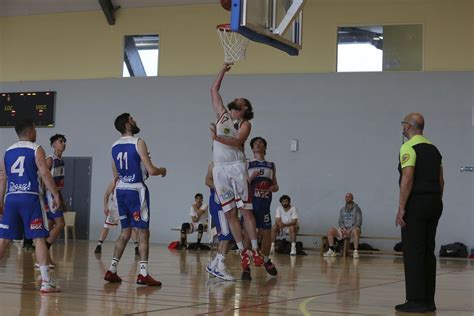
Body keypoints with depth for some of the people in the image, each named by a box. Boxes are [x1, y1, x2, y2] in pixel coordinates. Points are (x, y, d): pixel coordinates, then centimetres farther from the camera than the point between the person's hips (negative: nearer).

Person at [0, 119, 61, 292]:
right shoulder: (36, 149, -2)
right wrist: (56, 195, -6)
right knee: (39, 238, -4)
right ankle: (46, 281, -8)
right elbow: (45, 174, -10)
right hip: (30, 198, -5)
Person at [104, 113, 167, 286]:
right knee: (143, 232, -3)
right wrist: (162, 171, 6)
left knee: (125, 231, 16)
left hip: (121, 190, 7)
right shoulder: (138, 143, -12)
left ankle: (112, 270, 13)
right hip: (136, 190, -7)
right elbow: (151, 170, -15)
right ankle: (143, 274, -7)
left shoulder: (115, 146, 10)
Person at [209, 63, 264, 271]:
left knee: (245, 210, -7)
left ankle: (255, 250, -5)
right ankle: (242, 251, 4)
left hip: (236, 167, -4)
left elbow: (237, 141, -14)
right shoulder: (222, 115, 20)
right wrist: (223, 70, 23)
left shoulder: (245, 124, 5)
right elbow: (214, 90, 25)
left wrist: (217, 137, -27)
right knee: (229, 213, 1)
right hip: (219, 169, 4)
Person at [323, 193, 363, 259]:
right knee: (330, 230, -16)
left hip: (353, 229, -5)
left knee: (355, 231, -41)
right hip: (344, 229, 5)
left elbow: (359, 222, -10)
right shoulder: (342, 209, 13)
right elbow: (340, 221, 10)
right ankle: (332, 250, -15)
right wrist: (343, 228, -12)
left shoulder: (357, 209, -2)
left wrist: (350, 230, -21)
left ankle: (356, 251, -44)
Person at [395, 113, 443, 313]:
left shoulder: (408, 147, -9)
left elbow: (407, 179, -17)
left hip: (416, 203, -8)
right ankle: (428, 301, 14)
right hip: (434, 203, 8)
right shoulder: (433, 149, 17)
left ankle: (416, 301, -5)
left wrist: (401, 208, -16)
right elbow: (441, 180, 17)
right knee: (428, 252, 11)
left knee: (413, 253, -4)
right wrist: (436, 204, 20)